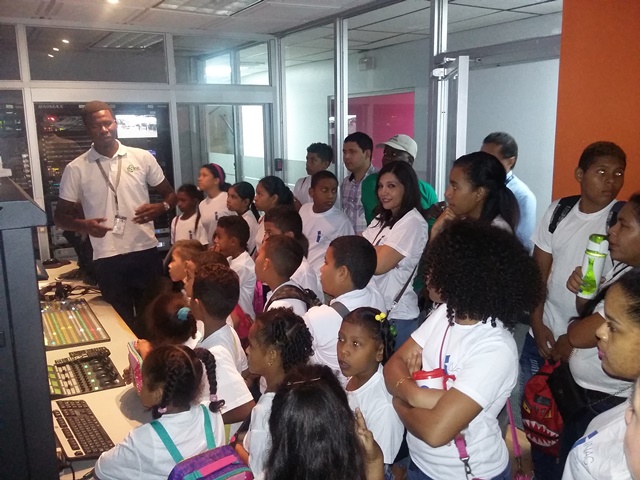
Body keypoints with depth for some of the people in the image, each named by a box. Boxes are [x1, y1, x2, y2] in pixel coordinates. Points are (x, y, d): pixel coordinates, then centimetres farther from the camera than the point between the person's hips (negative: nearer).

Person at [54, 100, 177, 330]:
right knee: (122, 325, 11)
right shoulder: (75, 169, 0)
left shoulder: (143, 157, 2)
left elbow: (170, 194, 10)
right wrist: (83, 224, -17)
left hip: (146, 253, 1)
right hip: (107, 260, 0)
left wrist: (160, 207, -14)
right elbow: (60, 216, 5)